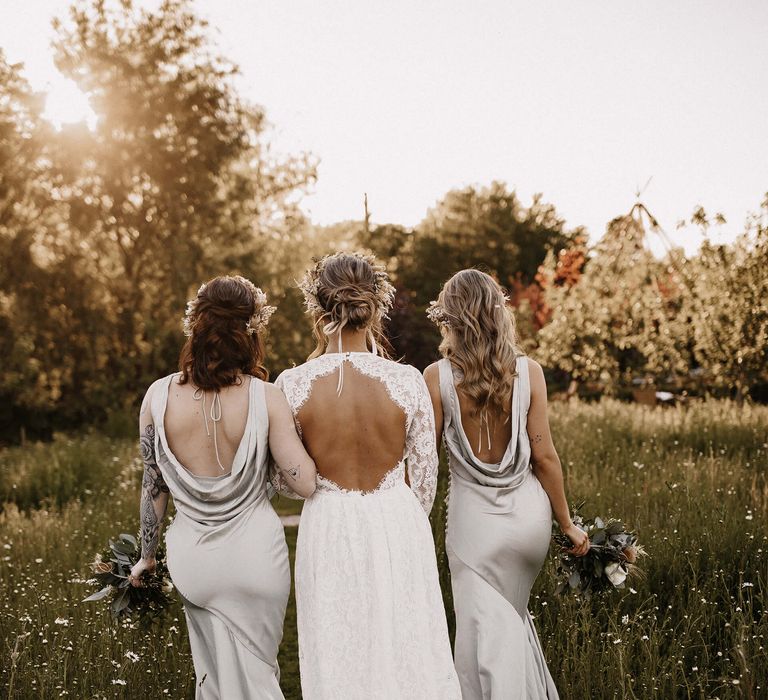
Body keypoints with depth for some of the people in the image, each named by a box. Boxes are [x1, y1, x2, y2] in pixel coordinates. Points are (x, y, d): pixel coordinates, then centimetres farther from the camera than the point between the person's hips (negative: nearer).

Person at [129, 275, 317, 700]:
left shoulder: (159, 396, -9)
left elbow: (153, 487, 0)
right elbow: (307, 483, -14)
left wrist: (146, 557, 13)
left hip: (190, 558, 2)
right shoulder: (265, 398, -15)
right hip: (254, 555, -2)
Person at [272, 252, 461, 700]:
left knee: (338, 663, 14)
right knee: (405, 652, 14)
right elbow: (424, 478, -2)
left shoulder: (293, 385, -12)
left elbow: (285, 482, -1)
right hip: (397, 526, 0)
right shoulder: (407, 381, -13)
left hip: (328, 531, 0)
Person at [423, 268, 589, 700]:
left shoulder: (437, 377, -11)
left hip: (475, 516, -3)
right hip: (529, 514, 3)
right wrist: (567, 523, 6)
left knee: (487, 631, 7)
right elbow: (544, 456, -4)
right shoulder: (528, 371, -7)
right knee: (514, 614, 27)